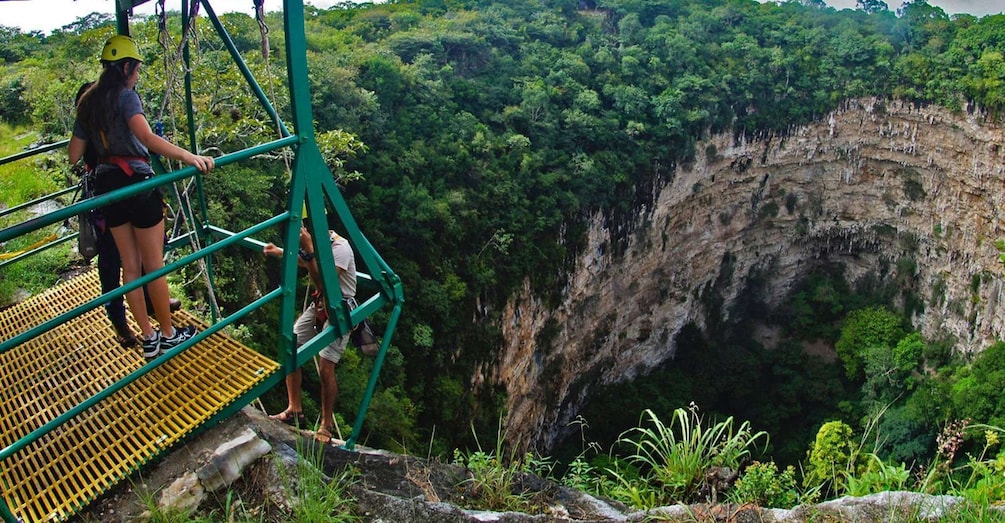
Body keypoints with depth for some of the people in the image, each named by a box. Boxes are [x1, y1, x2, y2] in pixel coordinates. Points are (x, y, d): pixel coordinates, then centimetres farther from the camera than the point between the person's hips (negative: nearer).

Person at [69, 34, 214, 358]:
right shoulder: (125, 96, -11)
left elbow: (74, 155, 13)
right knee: (155, 266, 4)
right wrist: (189, 157, -38)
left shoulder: (87, 102, 11)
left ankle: (149, 338, 19)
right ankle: (168, 335, 16)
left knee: (130, 267, 12)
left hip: (106, 185, 7)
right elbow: (148, 138, -29)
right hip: (136, 184, -7)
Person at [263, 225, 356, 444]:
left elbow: (323, 284, -33)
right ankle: (294, 410, 12)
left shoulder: (339, 247, -24)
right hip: (318, 305, 9)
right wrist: (281, 252, 23)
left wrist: (309, 251, -33)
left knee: (325, 369, -11)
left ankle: (326, 424, 6)